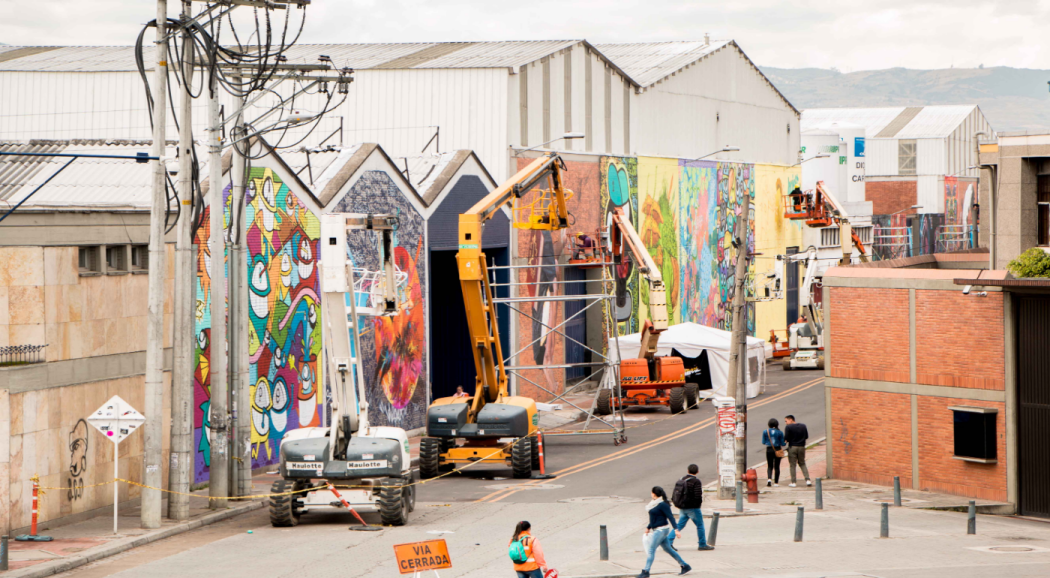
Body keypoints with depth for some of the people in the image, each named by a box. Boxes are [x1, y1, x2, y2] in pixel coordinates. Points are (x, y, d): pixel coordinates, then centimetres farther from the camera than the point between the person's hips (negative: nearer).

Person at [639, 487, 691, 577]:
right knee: (668, 549, 14)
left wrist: (676, 529, -25)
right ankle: (685, 566, 20)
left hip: (661, 530, -10)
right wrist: (648, 528, 23)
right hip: (657, 530, 10)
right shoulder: (655, 504, 12)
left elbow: (670, 517, -20)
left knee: (650, 550, -9)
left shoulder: (662, 504, -17)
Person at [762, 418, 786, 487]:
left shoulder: (765, 432, -4)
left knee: (769, 466, 11)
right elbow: (782, 444, -3)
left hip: (769, 450, 1)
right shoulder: (780, 433, -6)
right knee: (777, 467, 9)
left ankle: (769, 478, -13)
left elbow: (763, 442, 1)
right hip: (777, 450, -1)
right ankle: (776, 482, 9)